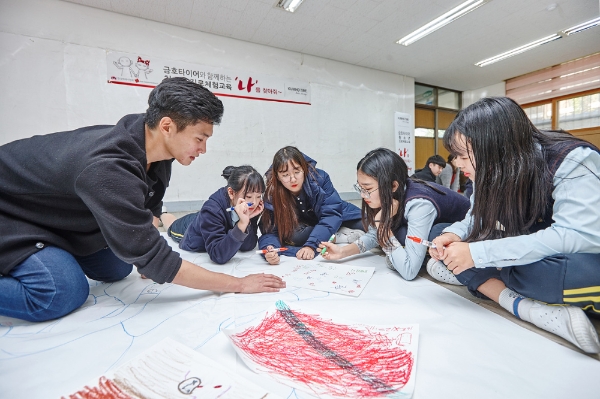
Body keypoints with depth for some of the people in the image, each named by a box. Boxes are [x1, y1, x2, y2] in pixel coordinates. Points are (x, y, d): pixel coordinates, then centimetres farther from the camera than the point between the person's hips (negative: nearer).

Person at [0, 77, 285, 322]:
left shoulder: (157, 155, -16)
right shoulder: (110, 169, -42)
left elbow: (149, 211, 0)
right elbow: (154, 257, -39)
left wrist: (146, 262, -10)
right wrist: (238, 284, -34)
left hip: (57, 210, 8)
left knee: (118, 270, 7)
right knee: (63, 296, -22)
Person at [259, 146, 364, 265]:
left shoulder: (319, 178, -23)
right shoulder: (271, 194, -22)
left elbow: (331, 214, -27)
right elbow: (270, 232, -22)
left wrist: (311, 245, -39)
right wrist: (269, 249, -46)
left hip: (335, 223, -1)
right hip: (306, 229, 2)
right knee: (291, 236, -33)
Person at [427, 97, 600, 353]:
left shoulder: (573, 161, -22)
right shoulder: (494, 173, -4)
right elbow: (478, 219, 5)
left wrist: (477, 253, -35)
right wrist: (455, 235, -19)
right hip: (527, 262, 6)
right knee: (441, 258, -13)